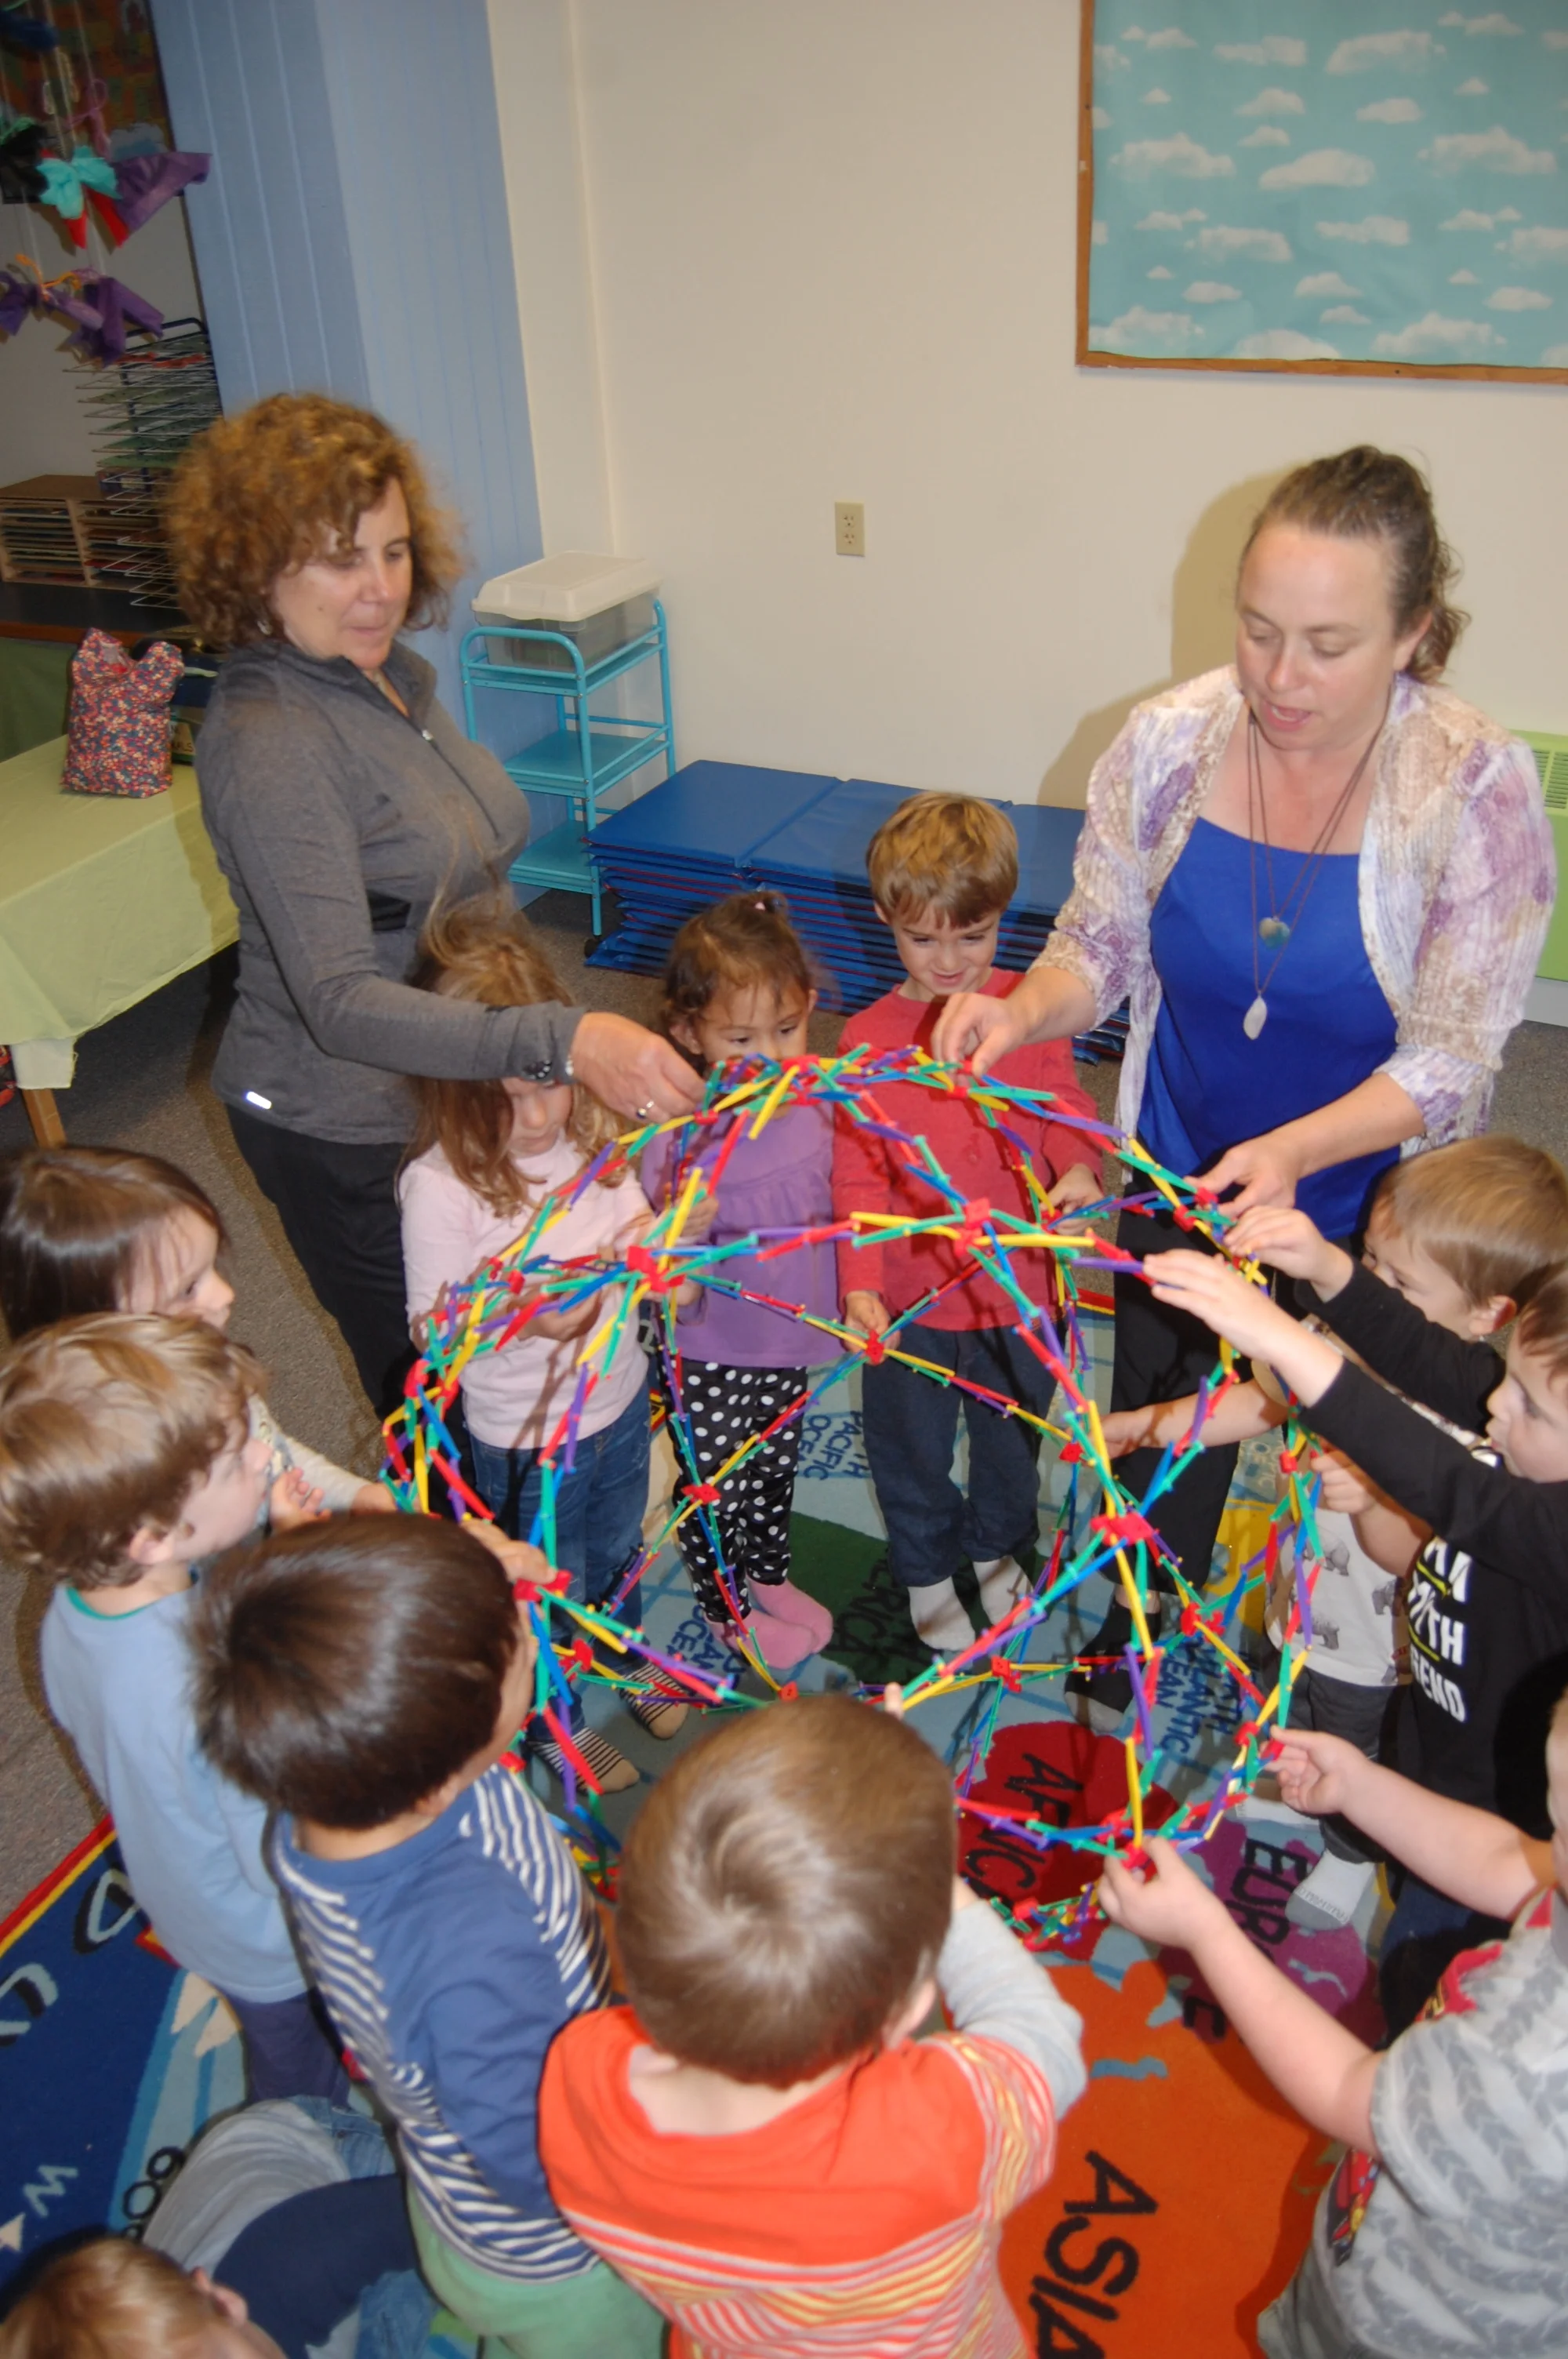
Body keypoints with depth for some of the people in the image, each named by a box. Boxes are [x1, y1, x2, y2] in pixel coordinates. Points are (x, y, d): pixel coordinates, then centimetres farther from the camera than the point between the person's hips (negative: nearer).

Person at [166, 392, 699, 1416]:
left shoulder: (396, 675, 1)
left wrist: (553, 1045, 22)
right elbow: (340, 1004, -35)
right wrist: (558, 1041, -47)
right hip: (347, 1136, -8)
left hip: (448, 1087, 8)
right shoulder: (265, 745, -27)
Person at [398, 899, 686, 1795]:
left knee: (618, 1551, 31)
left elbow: (637, 1223, 4)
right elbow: (433, 1329, -20)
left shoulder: (591, 1126, -14)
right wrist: (528, 1318, -36)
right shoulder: (440, 1187, -28)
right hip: (525, 1439, -5)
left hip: (621, 1398, 5)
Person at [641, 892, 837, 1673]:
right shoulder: (679, 1142, -30)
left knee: (774, 1473, 29)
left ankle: (769, 1576, 56)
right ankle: (730, 1610, 46)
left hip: (790, 1345, 5)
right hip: (710, 1365, -5)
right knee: (716, 1493, 18)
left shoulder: (817, 1102, -13)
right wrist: (679, 1239, -47)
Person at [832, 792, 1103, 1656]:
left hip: (1020, 1288, 2)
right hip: (911, 1298, -2)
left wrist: (1077, 1167, -24)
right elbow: (858, 1172, -14)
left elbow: (1061, 1104, -2)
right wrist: (859, 1283, -25)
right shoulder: (867, 1038, -14)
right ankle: (927, 1570, 48)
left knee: (1012, 1441, 26)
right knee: (913, 1451, 20)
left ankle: (997, 1549, 55)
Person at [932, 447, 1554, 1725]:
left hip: (1361, 1210, -3)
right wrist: (1023, 1010, -28)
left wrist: (1295, 1149, -40)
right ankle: (1142, 1637, 54)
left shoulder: (1477, 789, -24)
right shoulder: (1169, 741, -16)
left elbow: (1449, 1058, -22)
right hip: (1178, 1182, 3)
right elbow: (1100, 944, -5)